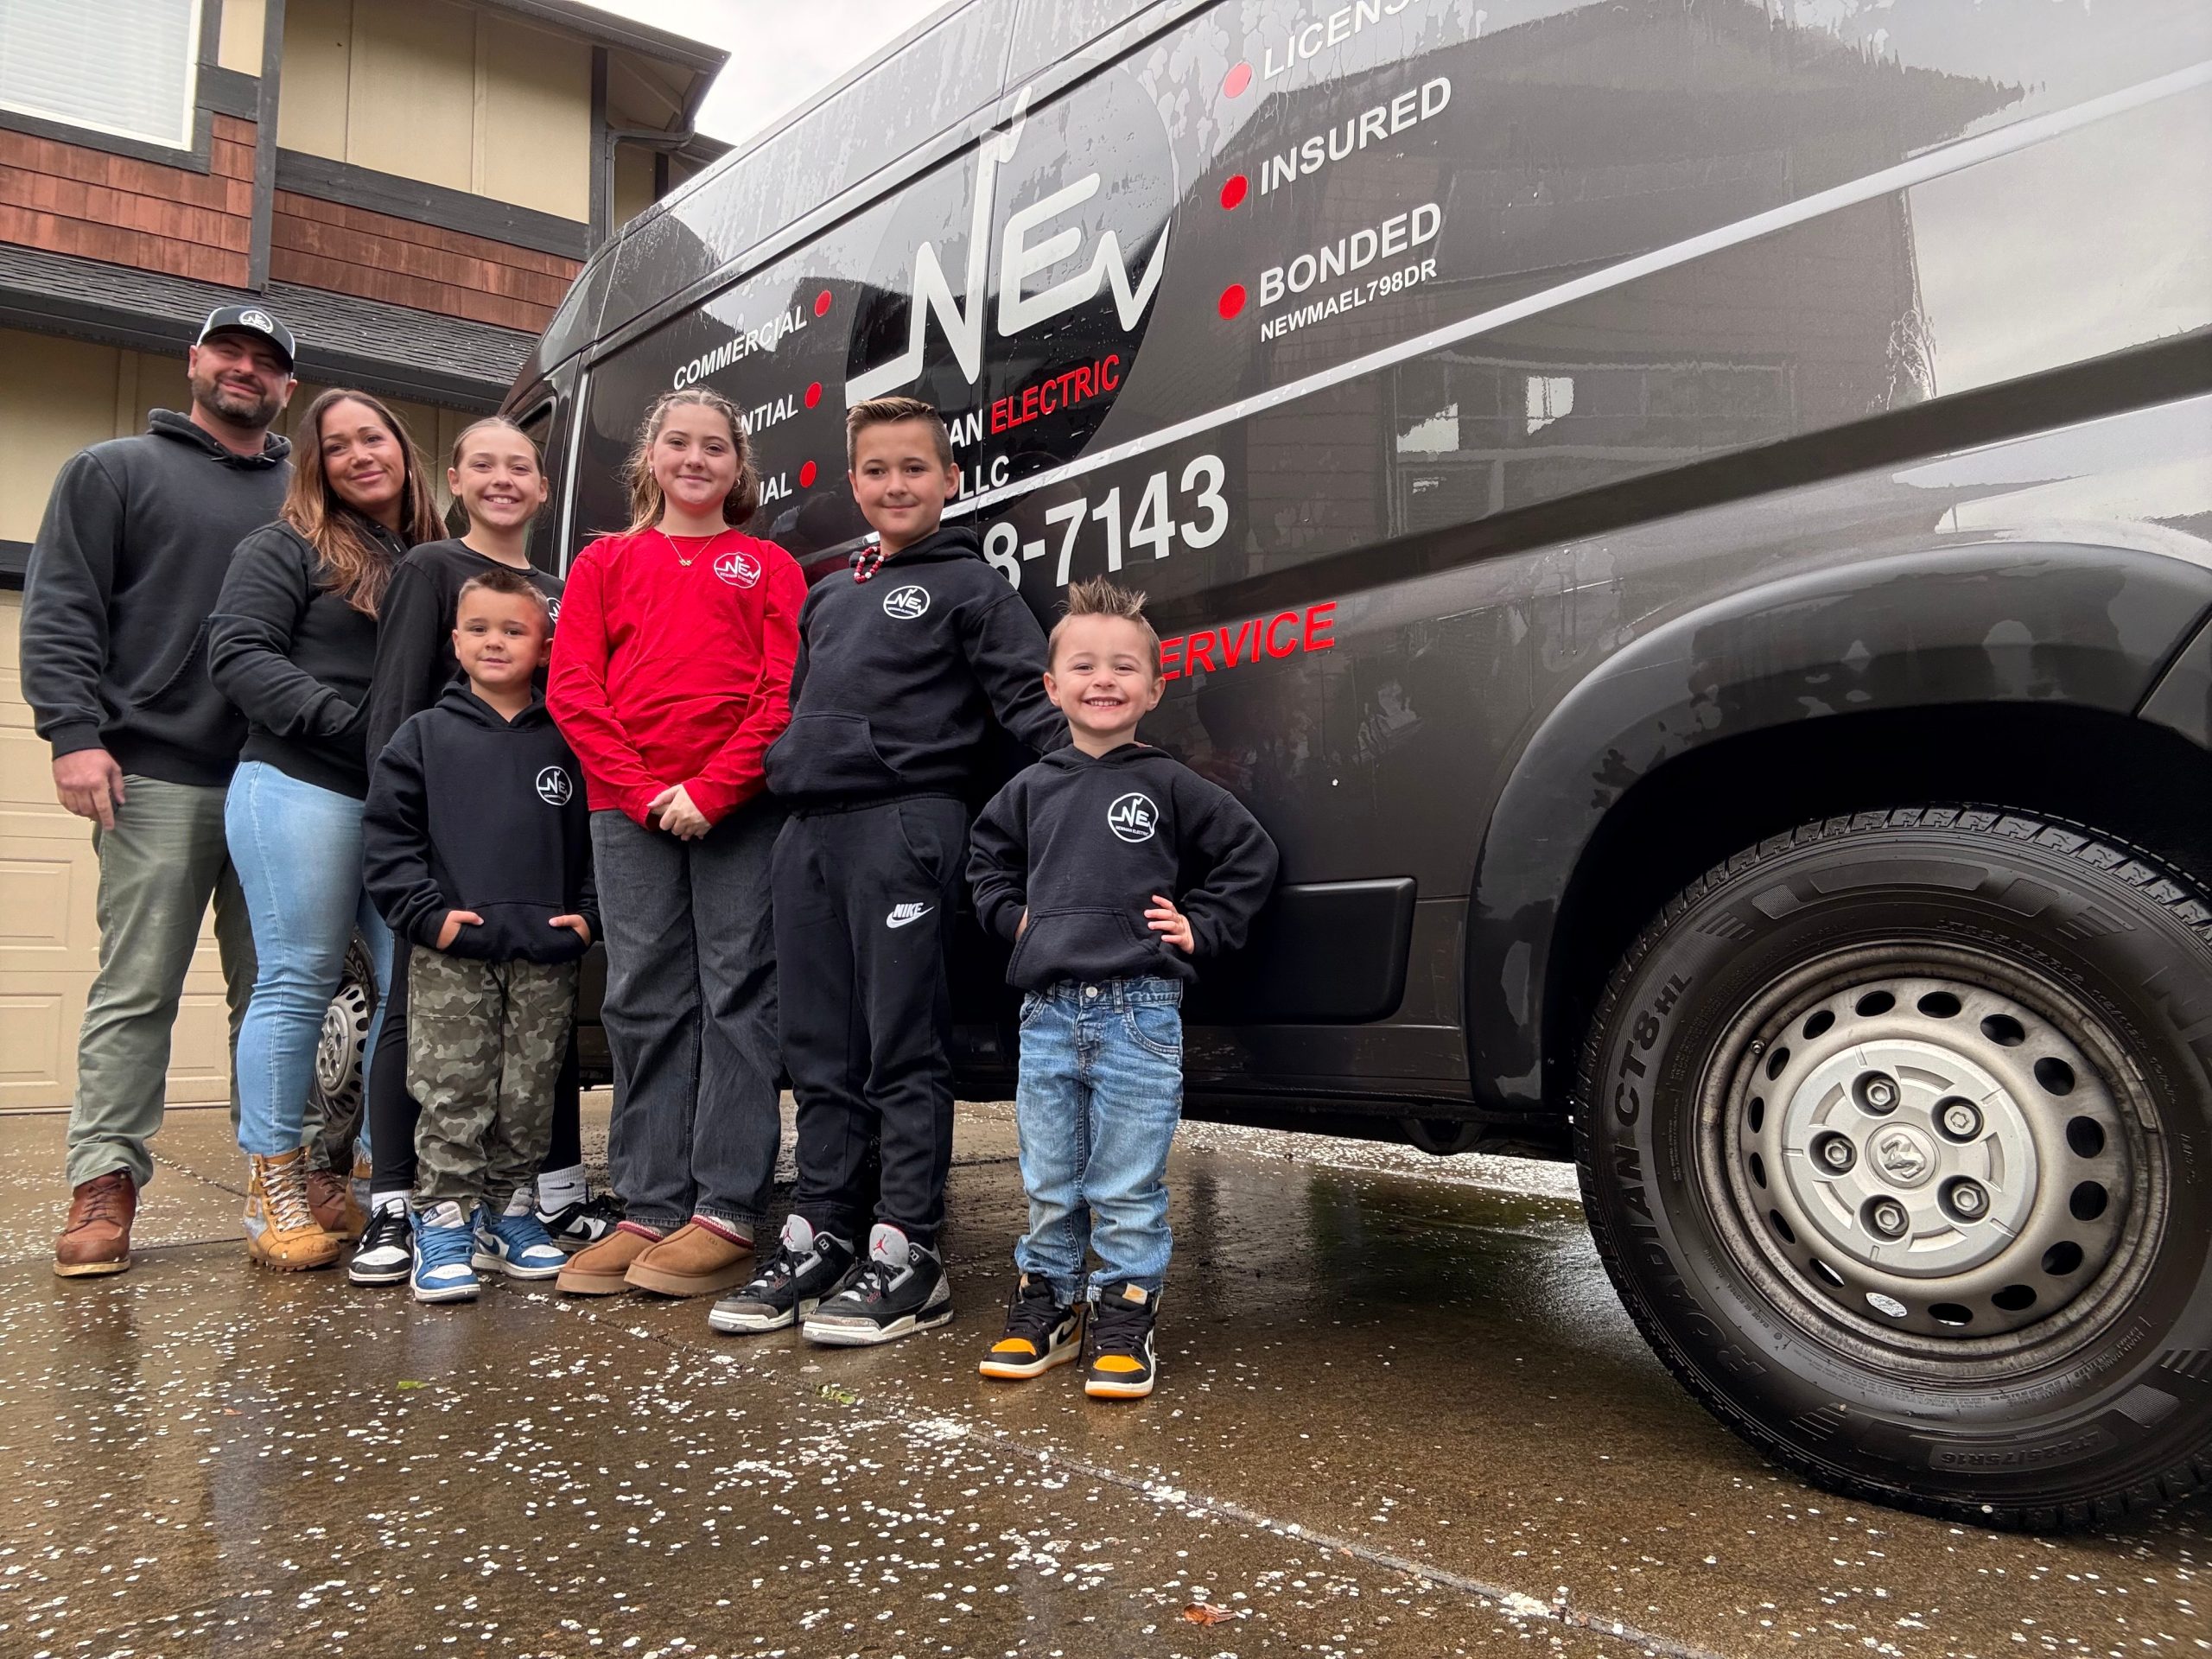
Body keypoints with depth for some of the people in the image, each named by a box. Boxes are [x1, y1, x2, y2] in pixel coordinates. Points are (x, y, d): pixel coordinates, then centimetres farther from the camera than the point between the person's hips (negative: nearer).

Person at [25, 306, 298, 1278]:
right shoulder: (114, 472, 11)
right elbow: (60, 611, 3)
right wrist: (73, 732, -10)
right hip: (159, 778, -3)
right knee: (137, 991, -2)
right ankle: (105, 1184, 4)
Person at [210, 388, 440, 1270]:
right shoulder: (287, 547, 5)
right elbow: (238, 653, -6)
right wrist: (353, 724, -15)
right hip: (302, 790, -5)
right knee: (298, 981, -4)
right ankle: (273, 1191, 4)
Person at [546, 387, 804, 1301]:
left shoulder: (768, 566, 13)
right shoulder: (606, 562, 18)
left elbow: (784, 694, 1)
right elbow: (571, 688, 7)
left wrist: (711, 789, -11)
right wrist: (639, 790, -6)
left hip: (738, 806, -2)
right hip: (627, 807, 2)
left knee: (737, 994, -3)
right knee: (643, 1001, 2)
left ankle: (726, 1211, 1)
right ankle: (650, 1209, 8)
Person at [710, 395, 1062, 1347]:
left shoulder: (968, 586, 6)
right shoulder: (827, 599, 26)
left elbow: (1027, 696, -5)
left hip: (906, 827, -7)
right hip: (810, 832, 7)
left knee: (903, 1047, -5)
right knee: (819, 1050, 9)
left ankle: (908, 1253, 0)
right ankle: (819, 1238, 17)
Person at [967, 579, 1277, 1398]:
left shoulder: (1171, 786, 0)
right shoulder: (1032, 790, 9)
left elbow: (1251, 855, 6)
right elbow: (988, 859, 27)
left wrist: (1201, 925, 0)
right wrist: (1014, 916, 12)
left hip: (1140, 1012, -3)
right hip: (1048, 1012, 3)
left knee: (1128, 1186, 3)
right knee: (1048, 1183, 13)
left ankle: (1125, 1314, 15)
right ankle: (1046, 1300, 28)